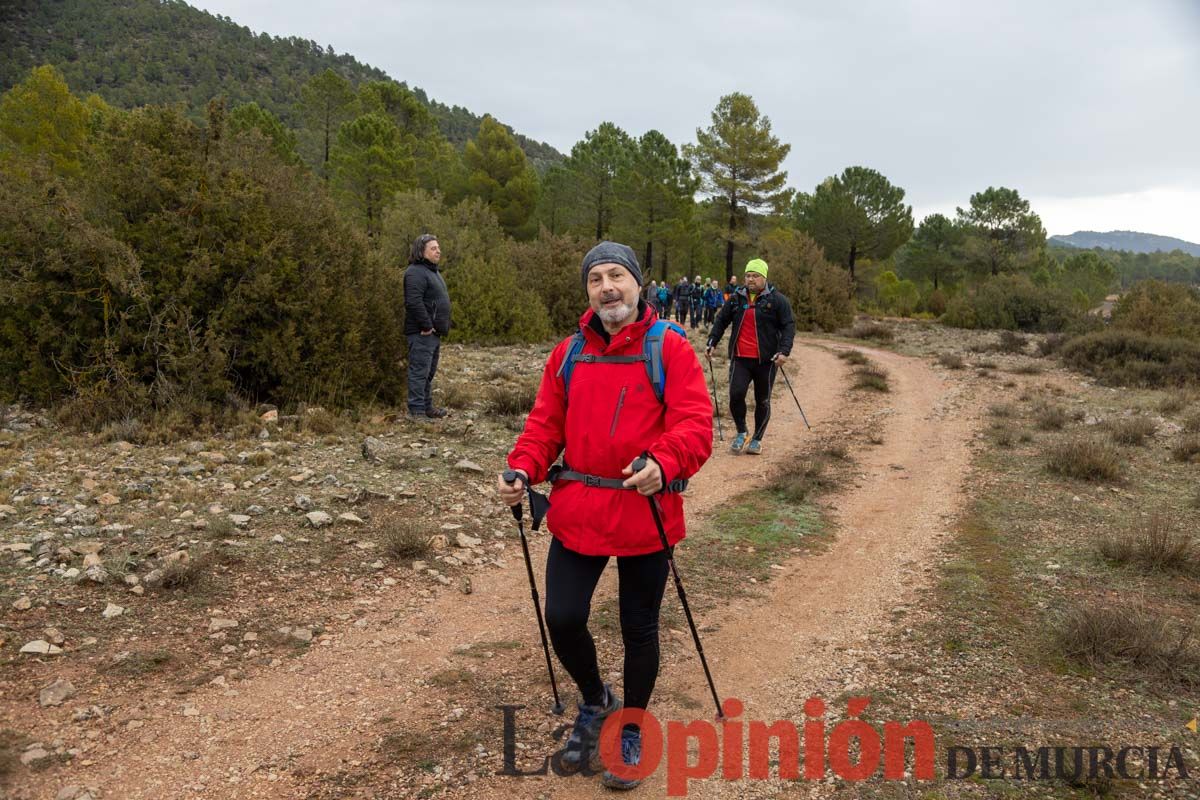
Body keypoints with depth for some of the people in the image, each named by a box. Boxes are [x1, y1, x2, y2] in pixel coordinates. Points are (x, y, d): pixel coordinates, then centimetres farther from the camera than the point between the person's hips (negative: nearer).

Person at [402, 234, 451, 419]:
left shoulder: (432, 271, 19)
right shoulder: (416, 272, -15)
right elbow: (414, 302, -25)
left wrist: (443, 326, 18)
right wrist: (426, 325, -22)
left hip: (433, 332, 10)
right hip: (421, 334, -10)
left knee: (429, 372, 17)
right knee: (419, 371, -8)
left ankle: (427, 406, 27)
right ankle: (416, 411, -5)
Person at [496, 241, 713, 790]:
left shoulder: (669, 347, -7)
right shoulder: (568, 353, 7)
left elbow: (696, 424, -15)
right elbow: (546, 423, 8)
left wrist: (663, 462, -35)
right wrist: (523, 469, -10)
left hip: (645, 513, -3)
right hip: (577, 512, 3)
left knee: (639, 630, 12)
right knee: (562, 617, -1)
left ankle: (630, 731, 37)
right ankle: (595, 701, 32)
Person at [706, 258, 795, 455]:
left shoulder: (777, 300, -2)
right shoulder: (736, 299, 8)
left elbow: (789, 326, -5)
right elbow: (721, 321, 15)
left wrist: (784, 351, -18)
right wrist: (711, 342, 5)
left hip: (765, 360, -2)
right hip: (740, 358, 2)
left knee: (762, 401, 7)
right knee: (736, 394, -14)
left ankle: (757, 439, 24)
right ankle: (741, 432, 8)